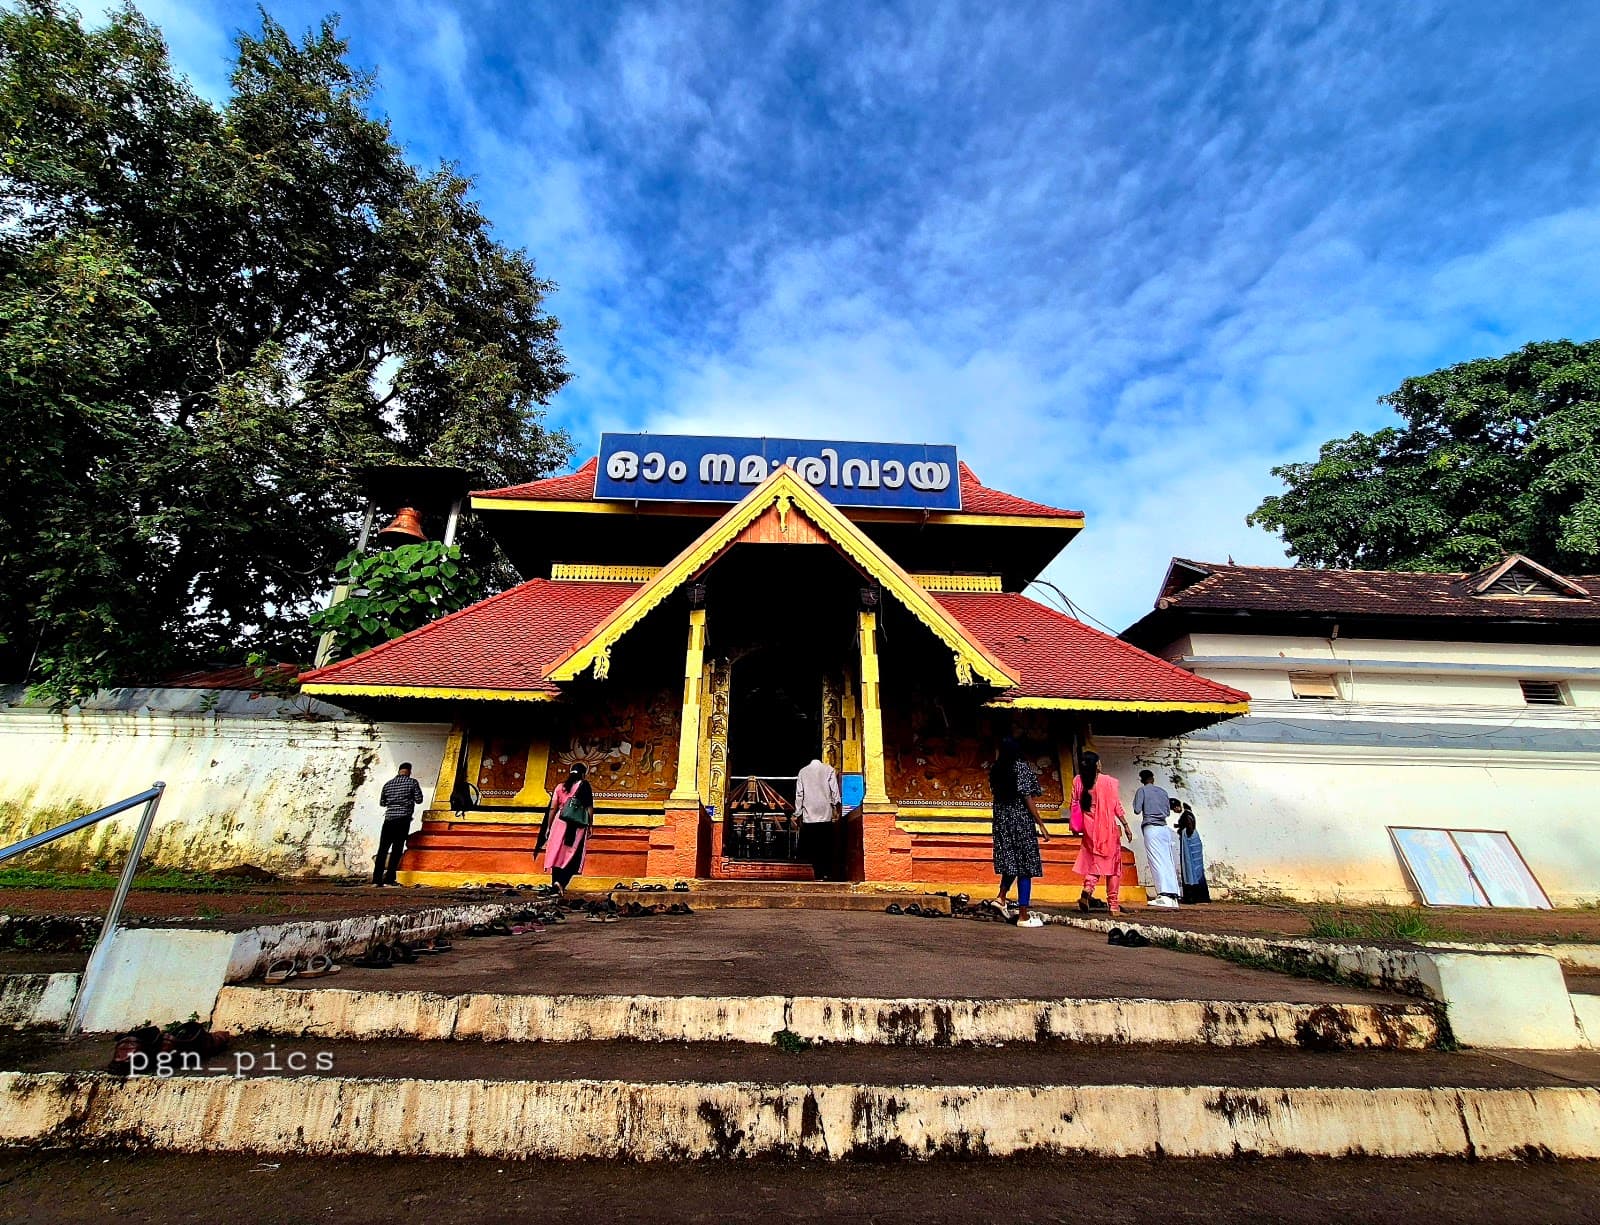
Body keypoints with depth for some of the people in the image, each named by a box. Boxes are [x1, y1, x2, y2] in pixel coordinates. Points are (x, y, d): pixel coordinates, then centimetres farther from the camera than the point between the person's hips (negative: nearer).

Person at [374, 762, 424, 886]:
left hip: (389, 819, 3)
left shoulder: (388, 784, 10)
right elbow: (419, 800, -1)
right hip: (403, 819, -3)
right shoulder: (412, 782, -2)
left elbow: (382, 802, 18)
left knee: (383, 849, 5)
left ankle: (377, 879, 1)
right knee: (397, 849, 1)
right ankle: (389, 878, -1)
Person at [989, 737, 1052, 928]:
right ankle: (1023, 916, 6)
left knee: (1011, 861, 23)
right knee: (1025, 865, 2)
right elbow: (1028, 799, -13)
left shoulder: (996, 770, 4)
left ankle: (1001, 897, 15)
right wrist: (1041, 826, -9)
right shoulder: (1022, 768, -9)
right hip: (1022, 821, -5)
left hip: (1002, 822, 6)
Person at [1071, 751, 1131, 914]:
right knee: (1112, 863, 9)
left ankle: (1087, 890, -10)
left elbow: (1074, 805, 3)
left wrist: (1076, 826, 14)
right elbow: (1117, 806, -6)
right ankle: (1113, 904, 11)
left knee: (1094, 861, 14)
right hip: (1108, 829, -3)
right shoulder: (1108, 781, -8)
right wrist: (1126, 826, 2)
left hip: (1089, 829, 3)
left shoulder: (1078, 781, 0)